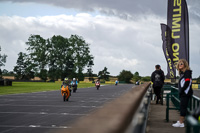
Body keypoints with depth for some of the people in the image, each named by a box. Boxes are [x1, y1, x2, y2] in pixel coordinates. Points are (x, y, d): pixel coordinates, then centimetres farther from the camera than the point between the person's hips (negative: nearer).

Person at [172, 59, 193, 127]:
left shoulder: (187, 72, -11)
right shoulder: (182, 73, 17)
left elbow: (187, 83, -20)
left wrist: (181, 91, -16)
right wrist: (180, 91, 13)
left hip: (185, 93, -9)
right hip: (183, 93, 9)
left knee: (183, 107, -8)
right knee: (182, 107, 11)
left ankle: (181, 123, -7)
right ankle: (181, 121, 17)